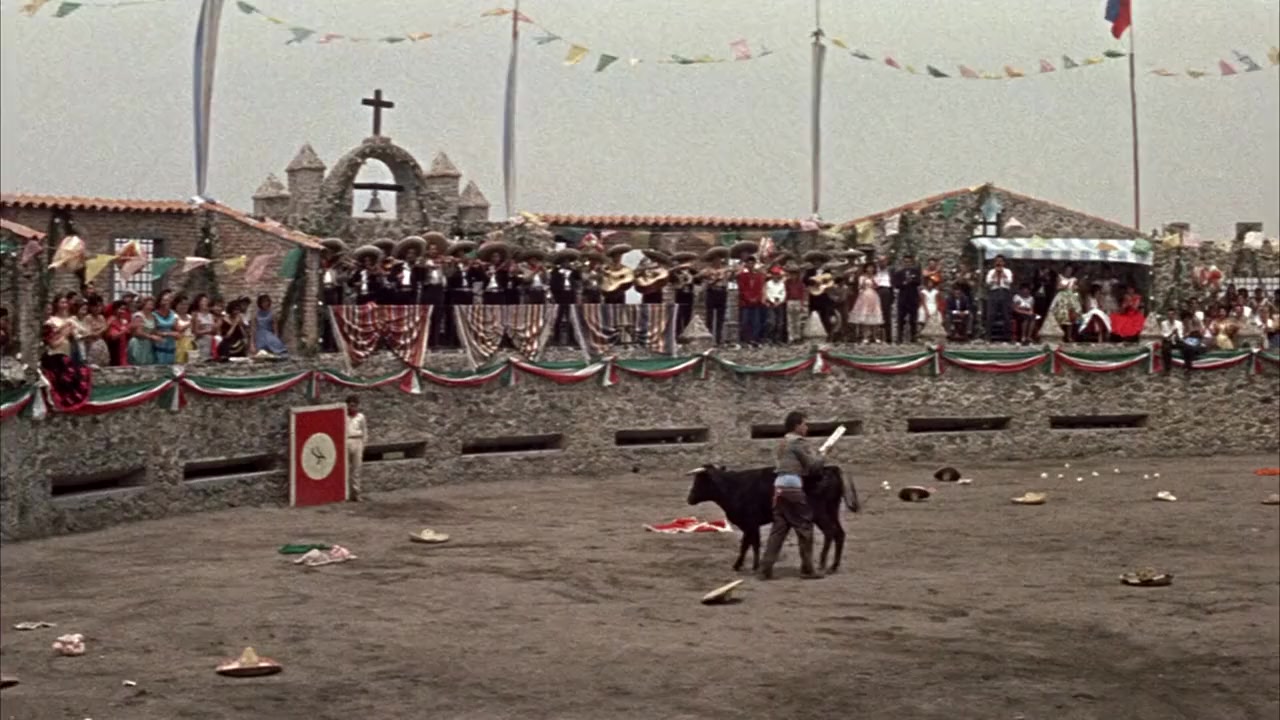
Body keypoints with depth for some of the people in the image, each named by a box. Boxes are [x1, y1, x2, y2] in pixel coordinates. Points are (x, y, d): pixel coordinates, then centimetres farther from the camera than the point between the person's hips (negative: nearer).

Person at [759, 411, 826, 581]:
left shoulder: (781, 443, 20)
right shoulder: (799, 442, -7)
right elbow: (813, 465, -9)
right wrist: (821, 455, 13)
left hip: (779, 486, 8)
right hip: (793, 486, -8)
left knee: (778, 529, 8)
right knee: (805, 527, 2)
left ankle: (766, 570, 2)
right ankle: (806, 569, 5)